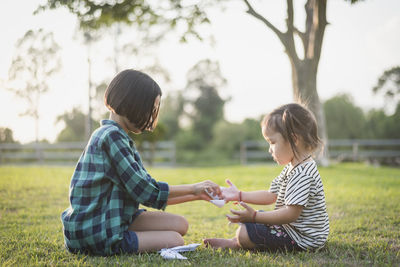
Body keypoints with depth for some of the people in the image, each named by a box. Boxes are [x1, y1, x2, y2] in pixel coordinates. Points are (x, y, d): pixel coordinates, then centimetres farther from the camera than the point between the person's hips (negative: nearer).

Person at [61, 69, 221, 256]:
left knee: (179, 224, 2)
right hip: (94, 233, -10)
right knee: (175, 241, -10)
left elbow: (147, 190, 12)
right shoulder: (111, 136, -18)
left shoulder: (120, 137, 14)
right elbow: (145, 191, -18)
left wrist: (196, 195, 8)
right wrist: (193, 188, -6)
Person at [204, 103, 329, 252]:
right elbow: (272, 196, 14)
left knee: (244, 233, -15)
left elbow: (291, 214, -29)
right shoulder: (292, 168, 10)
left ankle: (233, 244, 14)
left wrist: (254, 216, -26)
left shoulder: (302, 174, -26)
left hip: (302, 239, -11)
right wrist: (239, 195, 9)